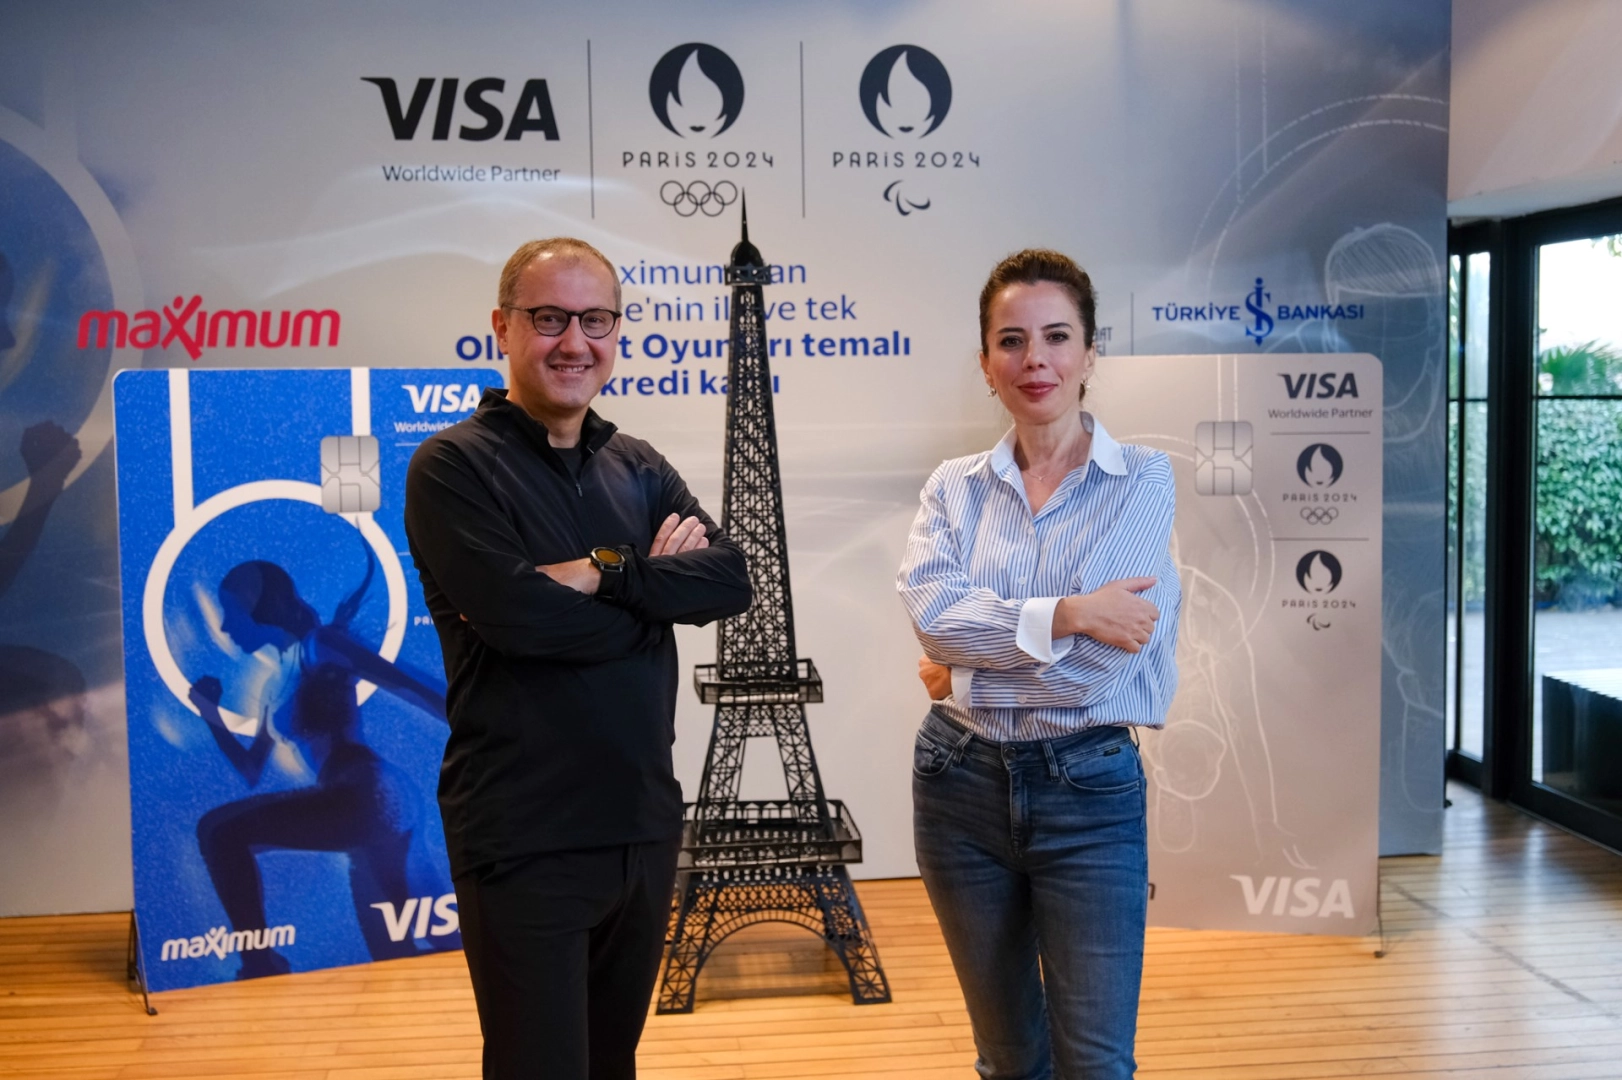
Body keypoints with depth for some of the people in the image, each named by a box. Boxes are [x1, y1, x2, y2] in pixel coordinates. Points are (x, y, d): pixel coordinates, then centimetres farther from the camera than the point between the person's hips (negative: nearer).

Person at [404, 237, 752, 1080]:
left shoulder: (639, 470, 11)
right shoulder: (455, 467, -8)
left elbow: (729, 579, -4)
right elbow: (518, 611, -23)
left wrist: (602, 572, -17)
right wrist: (655, 577, -12)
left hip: (644, 829, 6)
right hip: (525, 845, -6)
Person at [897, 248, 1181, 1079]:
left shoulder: (1142, 480, -6)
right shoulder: (954, 488, 4)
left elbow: (1101, 654, -16)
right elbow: (930, 610, -14)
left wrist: (966, 666, -7)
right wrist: (1067, 613, -21)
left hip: (1087, 789, -3)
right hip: (961, 783, 3)